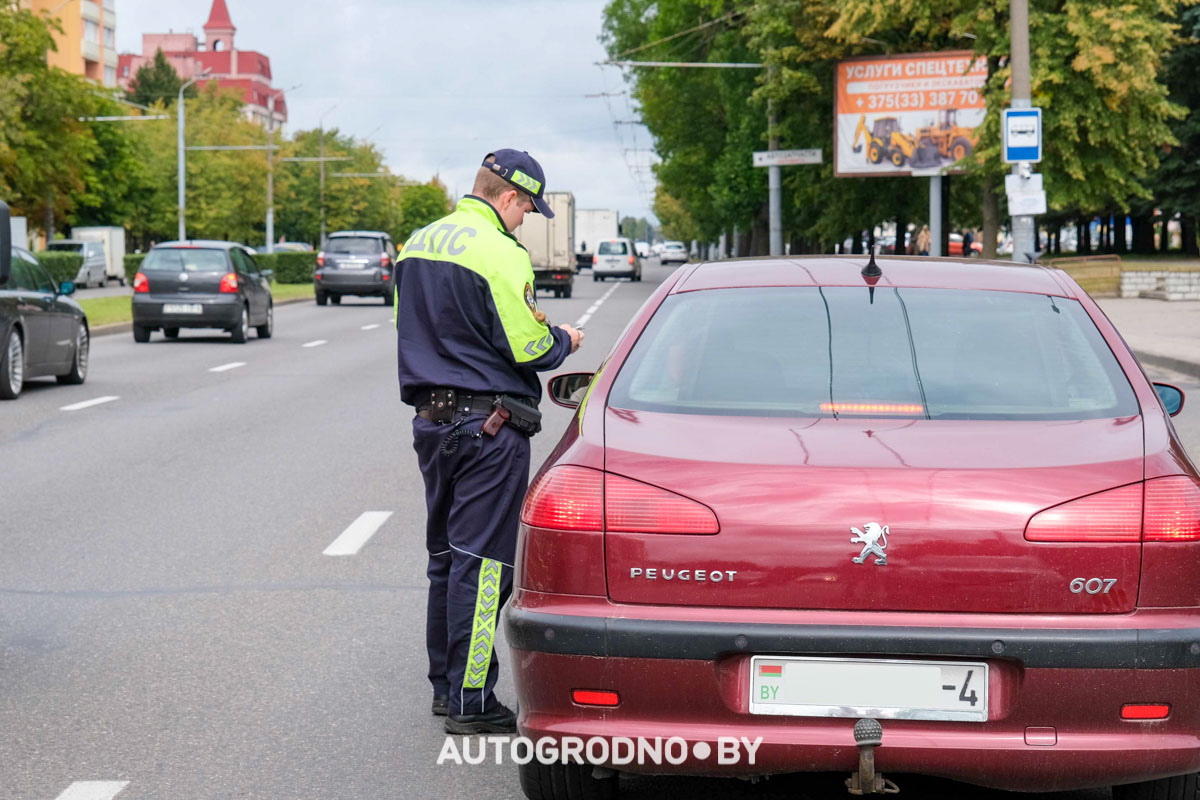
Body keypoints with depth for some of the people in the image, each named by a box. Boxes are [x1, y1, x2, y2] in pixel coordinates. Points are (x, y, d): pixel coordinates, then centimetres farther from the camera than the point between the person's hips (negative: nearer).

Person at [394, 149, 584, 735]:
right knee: (482, 562, -4)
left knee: (446, 556, 17)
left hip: (431, 419, 8)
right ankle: (470, 701, -1)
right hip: (488, 425, -8)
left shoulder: (417, 244, 11)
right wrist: (563, 340, 4)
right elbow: (529, 347, -16)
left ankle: (445, 685, 24)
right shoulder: (500, 253, -16)